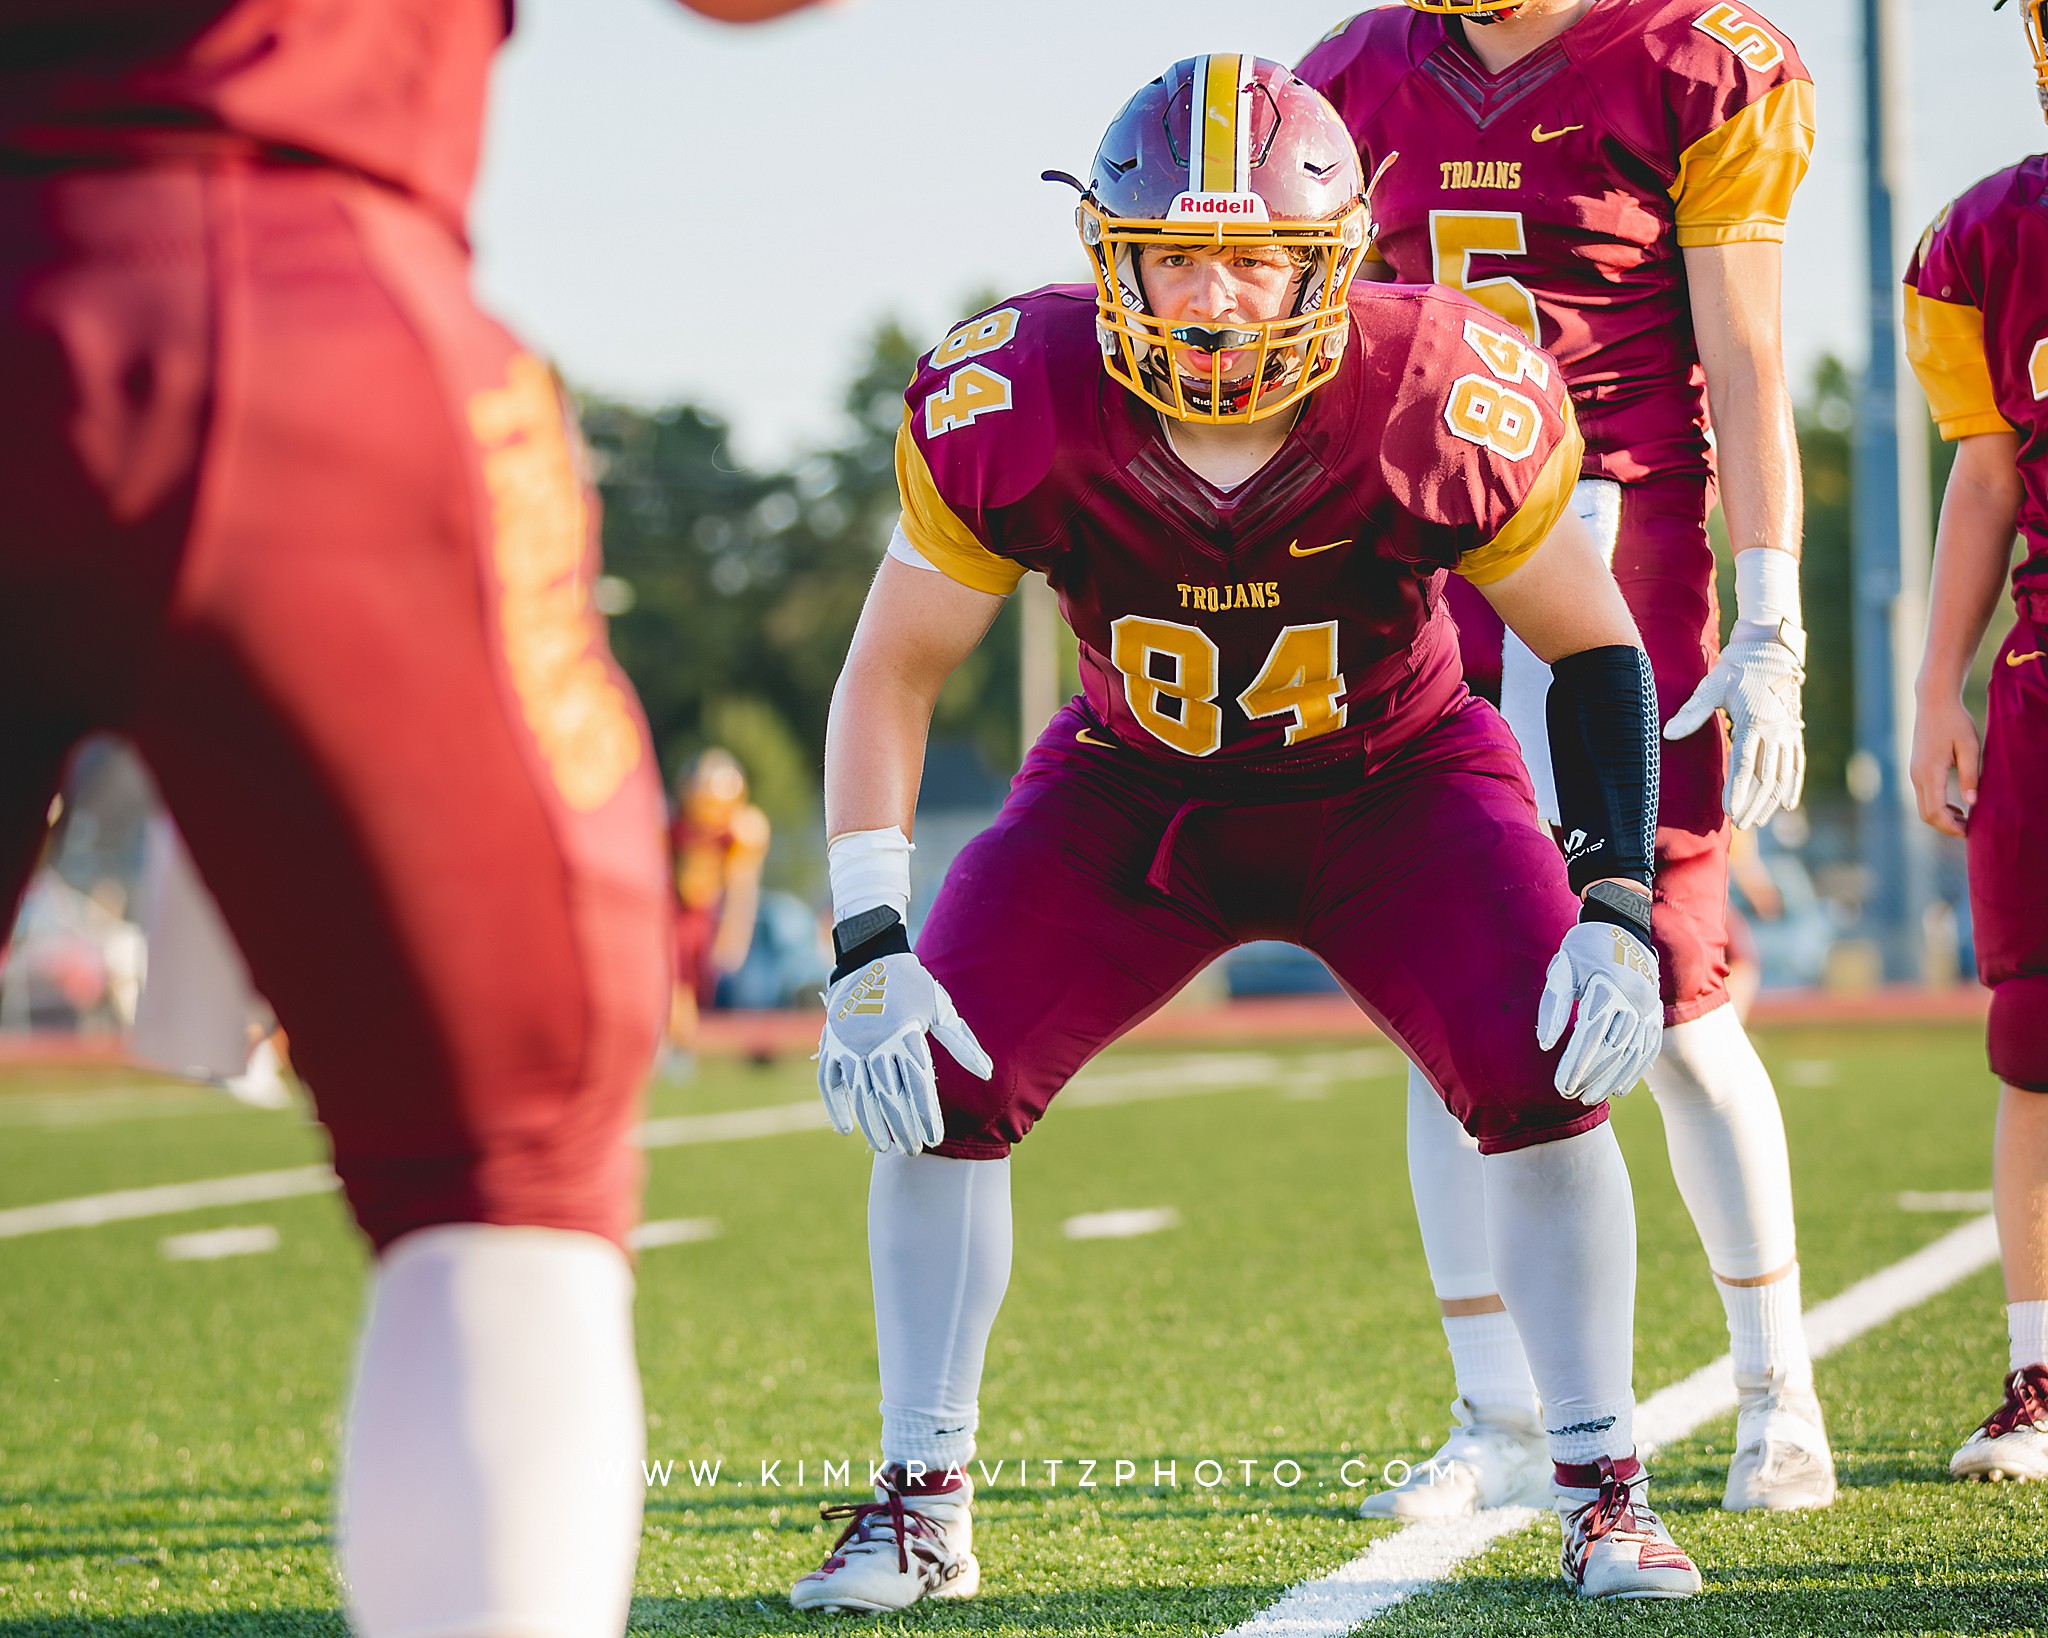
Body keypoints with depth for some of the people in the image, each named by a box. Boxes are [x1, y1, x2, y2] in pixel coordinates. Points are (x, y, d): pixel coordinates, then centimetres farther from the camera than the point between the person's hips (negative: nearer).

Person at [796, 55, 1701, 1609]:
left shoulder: (1439, 401, -28)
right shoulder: (1015, 408, -26)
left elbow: (1595, 646, -12)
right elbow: (893, 670, -12)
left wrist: (1619, 909, -22)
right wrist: (870, 949, -20)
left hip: (1397, 783, -1)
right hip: (1134, 792, 1)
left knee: (1544, 1074, -21)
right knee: (943, 1081, -14)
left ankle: (1604, 1492, -3)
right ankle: (923, 1506, 3)